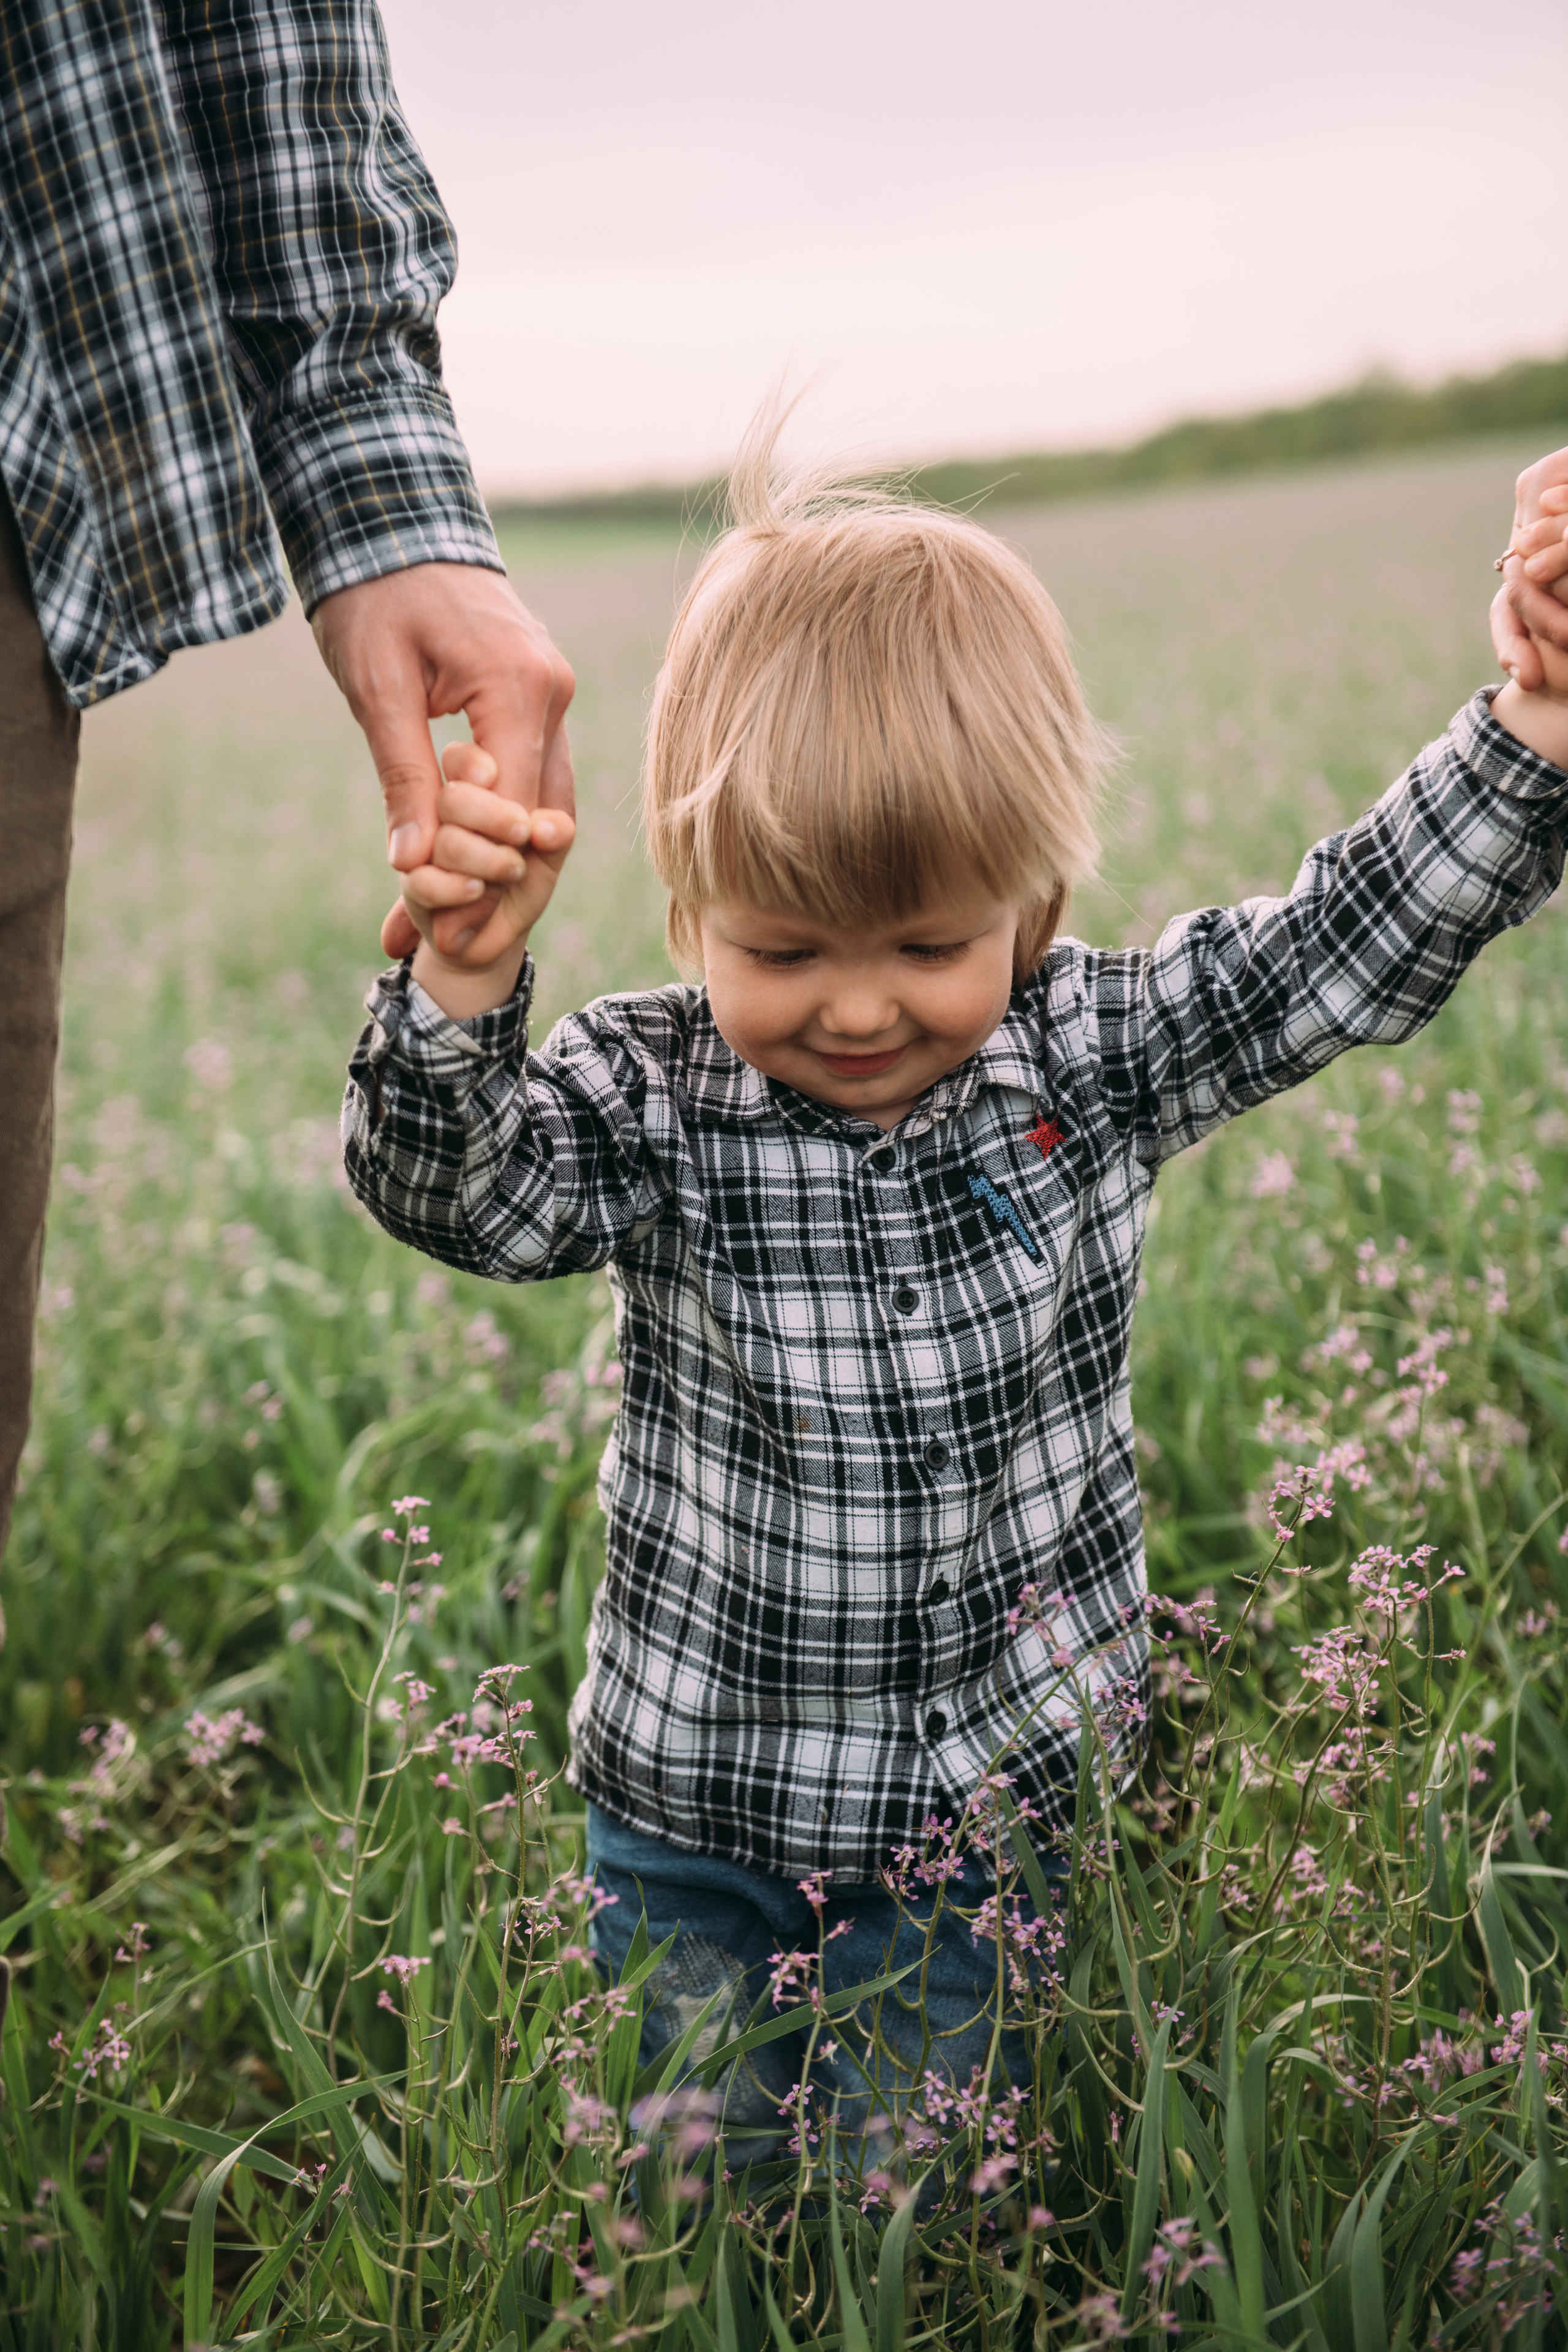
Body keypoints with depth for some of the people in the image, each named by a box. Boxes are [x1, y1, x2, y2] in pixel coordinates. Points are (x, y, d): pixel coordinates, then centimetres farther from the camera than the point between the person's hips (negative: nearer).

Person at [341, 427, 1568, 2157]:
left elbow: (1355, 941, -9)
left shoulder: (1091, 1057, -9)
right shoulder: (652, 1100, -13)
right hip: (696, 1812, 0)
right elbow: (454, 1188, -26)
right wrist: (462, 979, -44)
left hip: (996, 1804, 1)